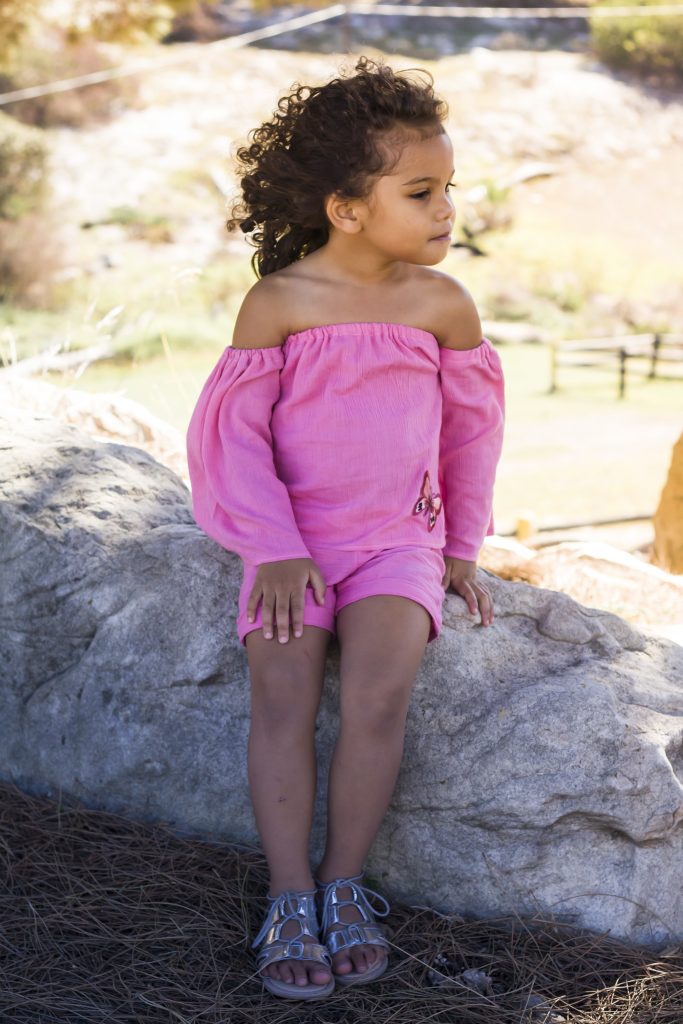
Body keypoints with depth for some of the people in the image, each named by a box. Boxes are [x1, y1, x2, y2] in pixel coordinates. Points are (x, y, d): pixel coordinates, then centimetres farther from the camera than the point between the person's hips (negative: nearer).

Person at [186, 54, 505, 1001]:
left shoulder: (442, 304, 1)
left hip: (400, 540, 1)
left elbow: (473, 427, 12)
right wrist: (275, 550, -13)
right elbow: (233, 431, -5)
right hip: (296, 537, 0)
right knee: (283, 693, -19)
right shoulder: (278, 303, -6)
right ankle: (291, 901, -10)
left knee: (378, 690, -22)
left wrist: (463, 550, 11)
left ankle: (345, 883, -6)